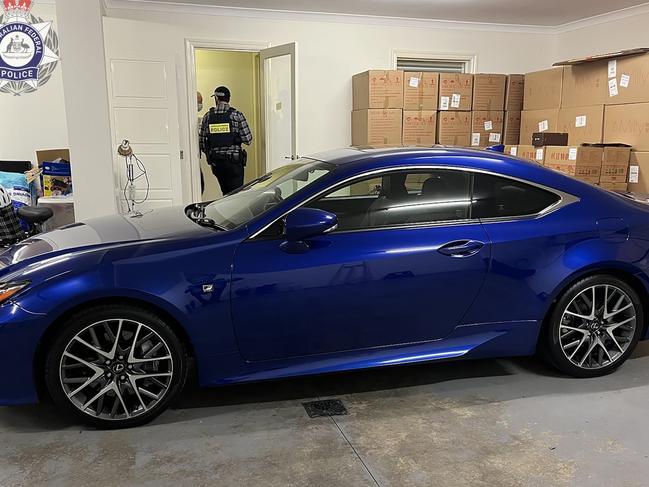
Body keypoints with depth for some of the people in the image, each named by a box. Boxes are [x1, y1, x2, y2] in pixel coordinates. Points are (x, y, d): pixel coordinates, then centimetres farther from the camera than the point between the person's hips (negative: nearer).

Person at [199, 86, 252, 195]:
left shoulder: (208, 116, 2)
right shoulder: (236, 115, -7)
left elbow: (202, 142, 4)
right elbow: (247, 139, -9)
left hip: (215, 162, 4)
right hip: (234, 161, -4)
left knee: (226, 193, 16)